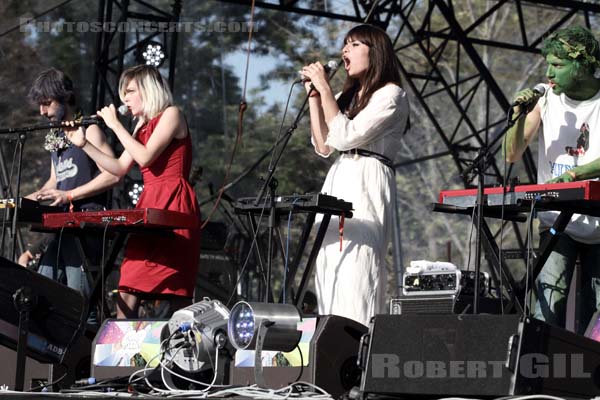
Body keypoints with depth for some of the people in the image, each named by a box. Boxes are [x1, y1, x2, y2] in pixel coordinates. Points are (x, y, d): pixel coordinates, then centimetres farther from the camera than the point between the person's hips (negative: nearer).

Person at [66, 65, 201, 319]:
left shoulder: (171, 114, -2)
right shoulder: (142, 127, 23)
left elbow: (145, 157, -13)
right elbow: (120, 168, 19)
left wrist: (115, 125, -5)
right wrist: (84, 144, 12)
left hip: (174, 207, -8)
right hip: (148, 205, 8)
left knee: (176, 292, -11)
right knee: (128, 288, -1)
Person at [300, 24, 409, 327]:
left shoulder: (390, 95, -1)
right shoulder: (348, 96, 24)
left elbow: (345, 136, -12)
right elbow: (323, 146, 15)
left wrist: (324, 88, -7)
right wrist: (313, 95, 11)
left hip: (367, 186, -8)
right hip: (338, 181, 8)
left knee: (355, 274, -15)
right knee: (329, 270, 1)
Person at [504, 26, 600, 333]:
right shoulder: (547, 99, 4)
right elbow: (512, 155, 6)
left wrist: (574, 174, -35)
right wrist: (519, 116, -10)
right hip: (557, 218, 1)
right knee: (551, 296, -16)